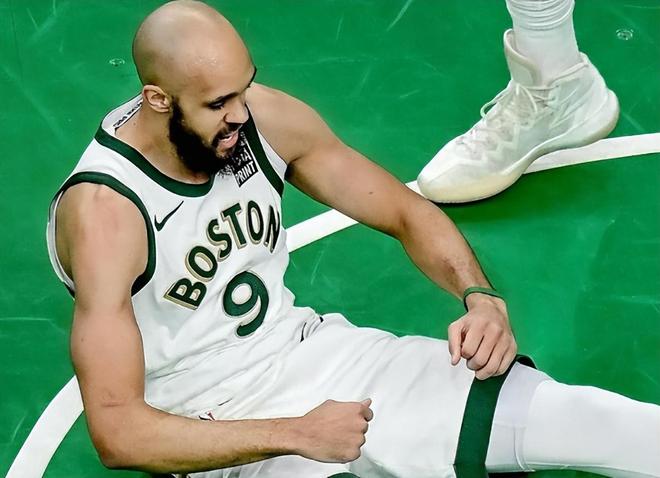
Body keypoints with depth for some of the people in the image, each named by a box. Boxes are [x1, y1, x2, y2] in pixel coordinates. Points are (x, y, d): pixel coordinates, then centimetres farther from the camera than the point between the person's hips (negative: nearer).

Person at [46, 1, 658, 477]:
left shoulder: (264, 117, -9)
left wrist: (482, 298, -16)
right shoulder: (103, 212, -23)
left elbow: (406, 213, 4)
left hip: (311, 351, 5)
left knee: (562, 413, -11)